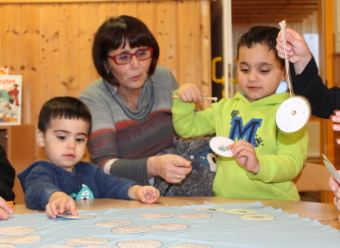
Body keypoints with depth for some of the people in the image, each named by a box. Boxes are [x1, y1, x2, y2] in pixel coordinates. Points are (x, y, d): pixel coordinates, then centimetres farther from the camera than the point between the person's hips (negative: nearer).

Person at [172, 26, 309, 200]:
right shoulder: (226, 107, 18)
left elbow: (293, 163, -12)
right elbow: (187, 128, 23)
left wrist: (258, 165, -29)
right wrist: (183, 101, 5)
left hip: (272, 204, -4)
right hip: (225, 203, 5)